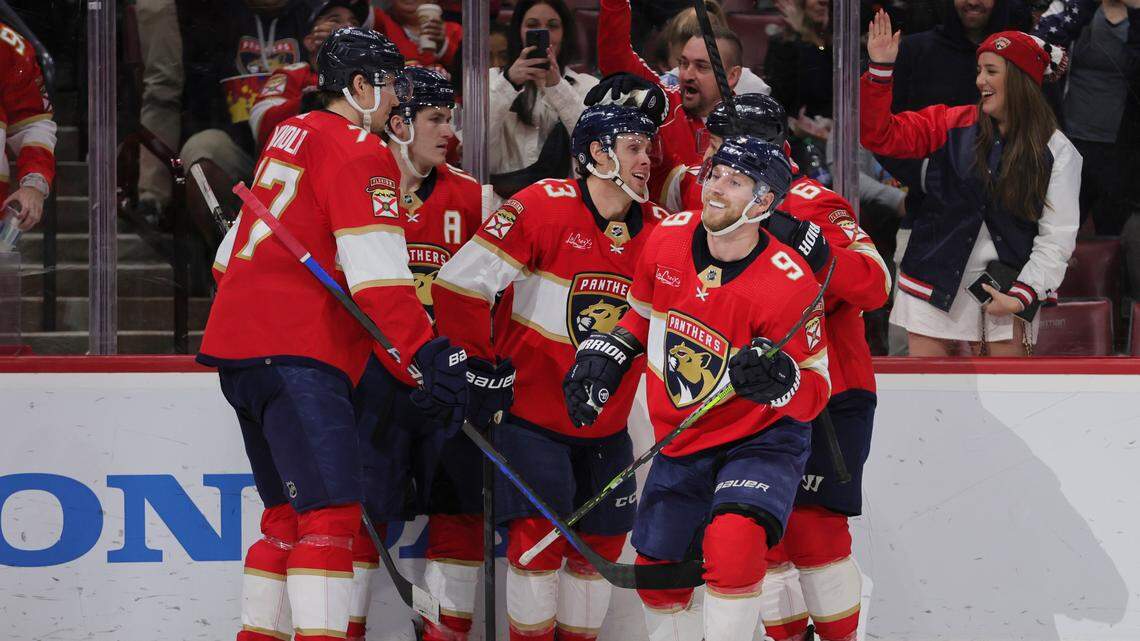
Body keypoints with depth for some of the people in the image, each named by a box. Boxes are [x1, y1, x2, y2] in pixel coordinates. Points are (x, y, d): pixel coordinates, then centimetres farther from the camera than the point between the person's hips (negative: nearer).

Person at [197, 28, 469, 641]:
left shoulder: (290, 137, 21)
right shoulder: (360, 152, -7)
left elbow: (232, 255, 28)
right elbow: (377, 277, -17)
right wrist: (428, 360, -18)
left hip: (237, 343, 10)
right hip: (295, 355, -10)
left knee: (288, 516, 16)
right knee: (330, 516, -15)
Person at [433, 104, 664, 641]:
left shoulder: (657, 229, 1)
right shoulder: (543, 208, -16)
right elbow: (459, 283, -16)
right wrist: (475, 366, -13)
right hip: (531, 410, -6)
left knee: (602, 540, 8)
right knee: (539, 535, -11)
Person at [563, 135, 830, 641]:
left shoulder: (790, 286, -24)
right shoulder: (668, 238, -8)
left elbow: (815, 392, -19)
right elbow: (645, 311, 14)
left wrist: (780, 380, -39)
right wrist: (605, 357, 2)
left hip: (761, 440, -6)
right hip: (680, 444, 6)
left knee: (732, 542, -32)